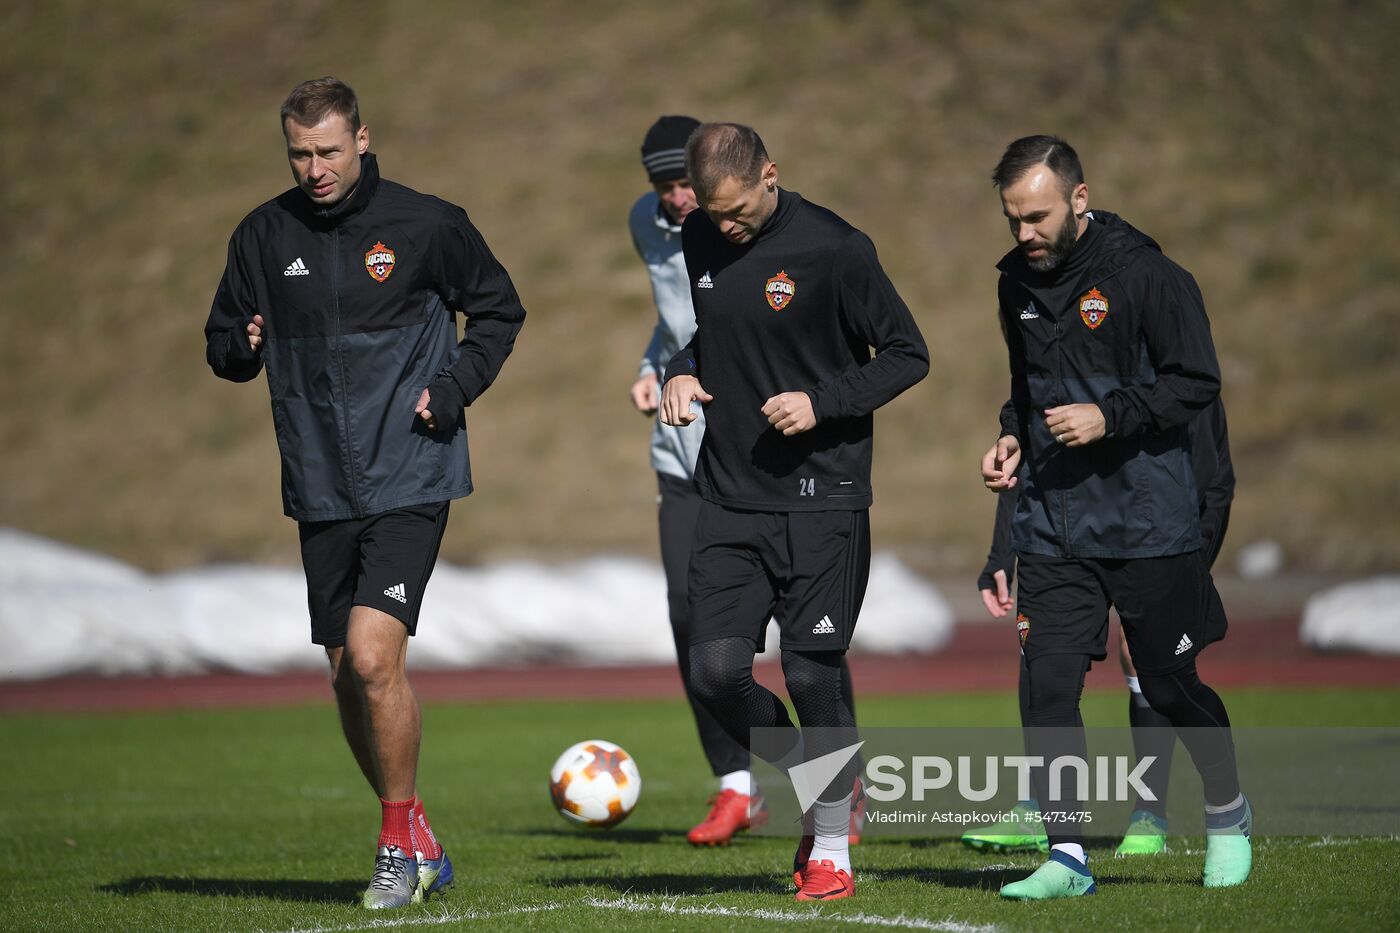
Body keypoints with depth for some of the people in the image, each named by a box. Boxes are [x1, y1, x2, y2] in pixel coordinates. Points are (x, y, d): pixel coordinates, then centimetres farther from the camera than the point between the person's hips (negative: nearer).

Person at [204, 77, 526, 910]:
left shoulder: (428, 225, -3)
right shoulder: (264, 237, 5)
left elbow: (499, 311, 9)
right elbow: (224, 342, 14)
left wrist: (457, 385, -6)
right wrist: (241, 347, -10)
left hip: (410, 477, -4)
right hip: (321, 488, 4)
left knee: (373, 653, -18)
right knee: (348, 675, 7)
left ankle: (401, 841, -2)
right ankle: (416, 843, 23)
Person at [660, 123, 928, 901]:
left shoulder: (833, 248, -12)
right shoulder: (700, 241, 5)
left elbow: (908, 355, -5)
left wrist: (822, 402, -18)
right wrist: (680, 372, 1)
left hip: (822, 497, -5)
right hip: (732, 500, 5)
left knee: (812, 675, -5)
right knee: (717, 672, -5)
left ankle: (832, 848, 14)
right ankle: (811, 790, 21)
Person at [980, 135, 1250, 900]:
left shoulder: (1145, 273, -11)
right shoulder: (1018, 282, 9)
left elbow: (1197, 382, -10)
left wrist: (1110, 417, -20)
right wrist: (1013, 436, 6)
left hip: (1147, 519, -5)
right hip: (1051, 524, 5)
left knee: (1170, 685, 6)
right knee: (1047, 687, -6)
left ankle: (1228, 816, 31)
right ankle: (1067, 855, 0)